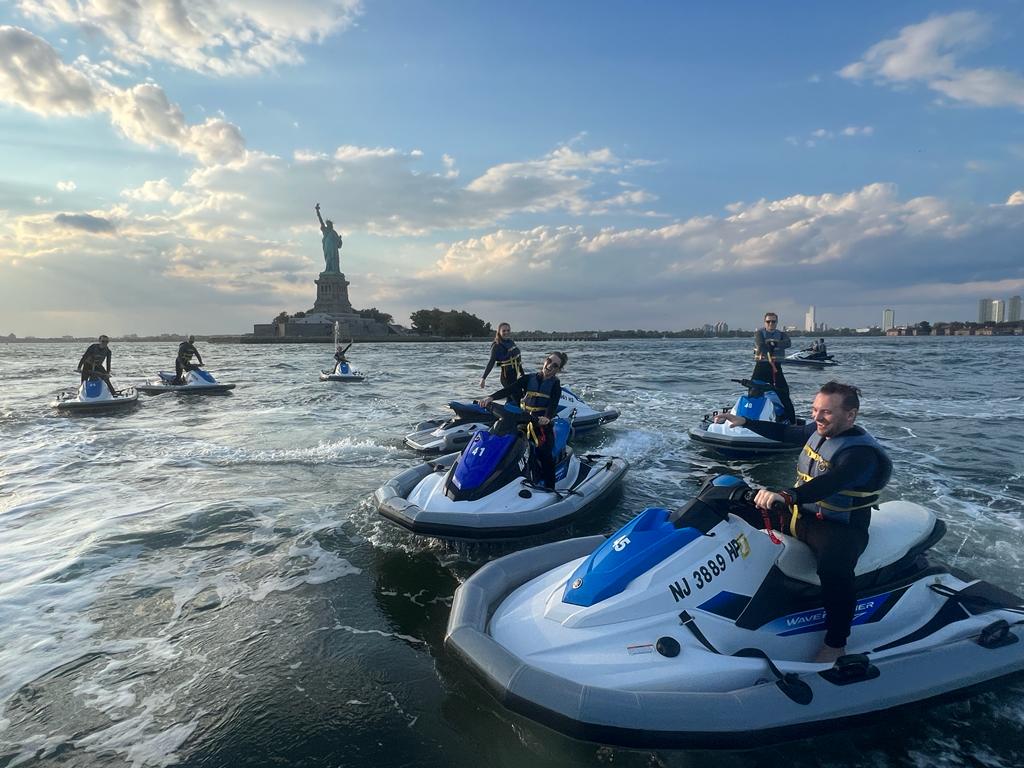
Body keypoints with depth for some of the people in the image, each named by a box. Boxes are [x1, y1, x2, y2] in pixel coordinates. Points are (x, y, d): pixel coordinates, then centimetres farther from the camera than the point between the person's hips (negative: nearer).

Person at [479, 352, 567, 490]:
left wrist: (547, 417, -36)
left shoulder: (555, 384, 2)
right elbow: (509, 389, -6)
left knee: (545, 455, -20)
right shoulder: (528, 378, 8)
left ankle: (549, 488, -15)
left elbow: (553, 404, -14)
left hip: (542, 423, -3)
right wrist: (491, 397, -23)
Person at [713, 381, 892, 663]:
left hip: (840, 526, -8)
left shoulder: (861, 451, -22)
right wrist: (744, 422, 15)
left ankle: (835, 643, -18)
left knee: (834, 568, -38)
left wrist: (786, 495, -54)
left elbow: (829, 484, -40)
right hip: (798, 512, 8)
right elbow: (785, 433, 22)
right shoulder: (819, 431, 3)